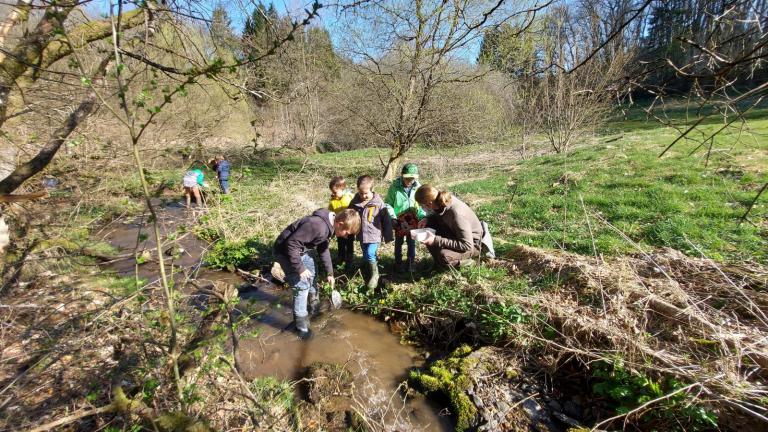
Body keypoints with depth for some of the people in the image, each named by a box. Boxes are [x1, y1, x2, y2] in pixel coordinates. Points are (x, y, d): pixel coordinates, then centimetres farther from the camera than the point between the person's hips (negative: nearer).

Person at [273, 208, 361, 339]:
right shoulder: (318, 226, -34)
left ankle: (315, 307, 46)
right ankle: (302, 328, 6)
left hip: (299, 251, 10)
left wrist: (329, 272, 12)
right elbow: (291, 244, -33)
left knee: (311, 276, 23)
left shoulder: (329, 226, -3)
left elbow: (323, 249, 12)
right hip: (286, 251, -10)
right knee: (302, 286, -9)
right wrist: (299, 268, -28)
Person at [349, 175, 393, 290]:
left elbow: (386, 221, -6)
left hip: (374, 235, -4)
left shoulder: (378, 203, -13)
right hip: (361, 235, 5)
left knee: (370, 254, -20)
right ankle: (368, 279, 35)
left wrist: (388, 236, -3)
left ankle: (375, 275, 5)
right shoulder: (355, 202, -3)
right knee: (366, 257, 16)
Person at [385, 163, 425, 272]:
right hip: (399, 220, -1)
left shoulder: (418, 187, -7)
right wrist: (392, 217, -15)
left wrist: (423, 217, -14)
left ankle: (410, 264, 27)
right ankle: (398, 263, 28)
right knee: (398, 242, 13)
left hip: (413, 220, 2)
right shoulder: (395, 187, -13)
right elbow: (388, 203, -6)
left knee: (412, 242, 11)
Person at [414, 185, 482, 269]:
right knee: (427, 226, -6)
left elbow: (467, 245, -33)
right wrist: (427, 219, -12)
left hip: (472, 244, -8)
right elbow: (438, 214, 11)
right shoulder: (441, 200, -15)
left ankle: (465, 259, 1)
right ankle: (439, 262, 6)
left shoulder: (457, 214, -36)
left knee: (443, 256, -33)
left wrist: (436, 240, -33)